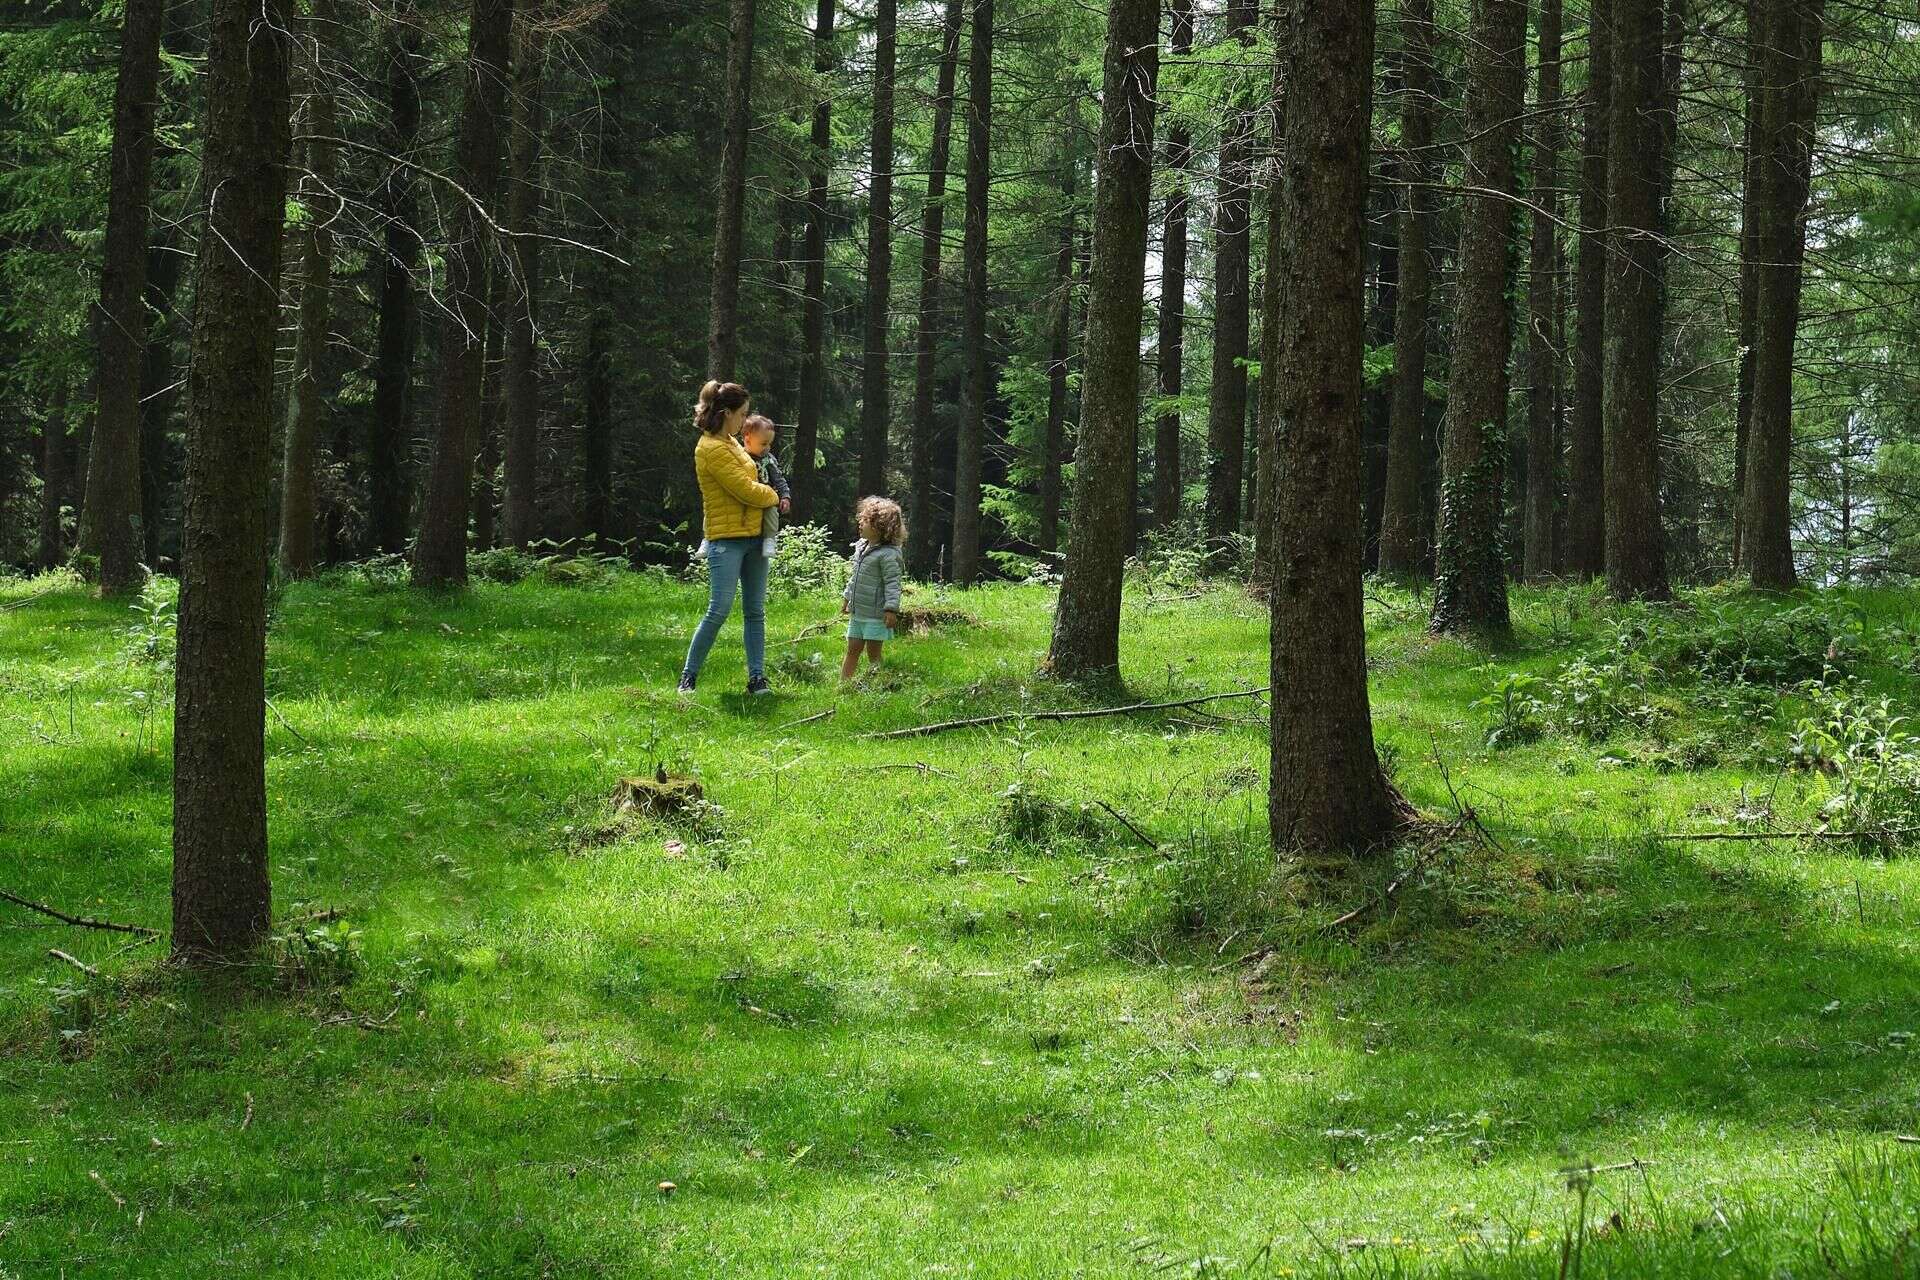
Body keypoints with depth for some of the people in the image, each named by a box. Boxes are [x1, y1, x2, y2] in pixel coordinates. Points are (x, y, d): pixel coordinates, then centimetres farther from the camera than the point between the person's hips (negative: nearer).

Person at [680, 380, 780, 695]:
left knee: (755, 611, 6)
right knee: (719, 610, -10)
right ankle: (688, 677, -1)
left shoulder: (731, 443, 13)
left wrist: (767, 493, 14)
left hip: (754, 536, 9)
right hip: (726, 539, -9)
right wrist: (773, 496, 1)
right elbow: (747, 491, -16)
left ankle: (757, 678, 8)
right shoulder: (712, 449, -16)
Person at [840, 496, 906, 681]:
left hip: (876, 614, -8)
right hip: (857, 612, 8)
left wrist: (891, 609, -25)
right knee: (852, 650, 11)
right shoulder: (861, 547, 9)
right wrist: (848, 597, 26)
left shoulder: (887, 554, -17)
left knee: (873, 654, 0)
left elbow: (892, 583, -20)